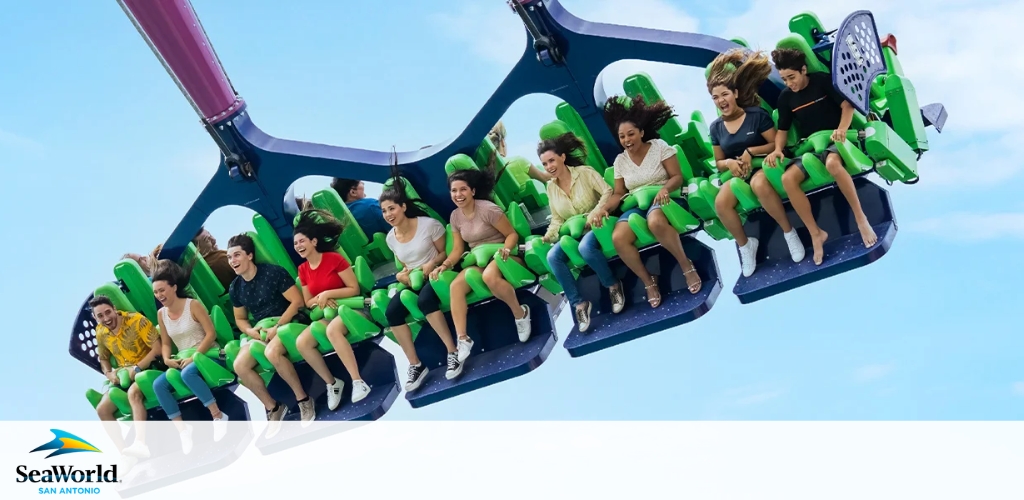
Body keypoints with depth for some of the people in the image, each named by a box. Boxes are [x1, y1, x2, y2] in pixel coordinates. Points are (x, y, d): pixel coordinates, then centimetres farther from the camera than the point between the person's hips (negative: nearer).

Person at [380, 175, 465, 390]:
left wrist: (432, 264, -21)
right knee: (391, 311, -23)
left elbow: (444, 252, -2)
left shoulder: (428, 224, -9)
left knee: (424, 299, -39)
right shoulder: (391, 237, 6)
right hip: (414, 281, 5)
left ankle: (453, 352, -31)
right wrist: (401, 274, -4)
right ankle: (415, 365, -18)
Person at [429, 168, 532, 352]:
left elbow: (512, 234, -10)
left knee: (489, 276, -41)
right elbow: (457, 249, 11)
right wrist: (444, 265, -6)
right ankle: (462, 339, -22)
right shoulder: (455, 216, 6)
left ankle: (520, 313, -18)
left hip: (500, 257, -6)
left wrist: (506, 250, -31)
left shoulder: (488, 209, -13)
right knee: (455, 286, -21)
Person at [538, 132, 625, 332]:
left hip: (595, 227, -5)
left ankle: (613, 286, -16)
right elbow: (557, 219, 11)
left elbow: (608, 192, -13)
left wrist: (597, 211, -30)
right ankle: (578, 303, -20)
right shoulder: (551, 187, 9)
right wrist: (547, 237, -8)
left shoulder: (584, 172, -6)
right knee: (552, 257, -26)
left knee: (585, 247, -40)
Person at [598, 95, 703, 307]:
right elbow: (618, 193, 13)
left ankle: (687, 266, -26)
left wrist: (665, 189, -27)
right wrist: (604, 208, -8)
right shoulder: (620, 161, 10)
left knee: (655, 221, -43)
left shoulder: (659, 146, -1)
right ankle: (648, 282, -12)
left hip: (662, 200, -4)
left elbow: (677, 176, -5)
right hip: (636, 205, 4)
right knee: (618, 238, -28)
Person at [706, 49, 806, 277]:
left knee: (759, 184, -43)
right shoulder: (716, 127, 9)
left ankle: (789, 232, -24)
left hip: (763, 165, -4)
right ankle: (745, 245, -6)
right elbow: (718, 162, 15)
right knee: (721, 202, -31)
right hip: (737, 173, 4)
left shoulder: (757, 114, -3)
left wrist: (750, 151, -17)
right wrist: (728, 163, -9)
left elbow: (776, 144, -5)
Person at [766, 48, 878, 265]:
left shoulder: (822, 80, -6)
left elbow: (847, 105, -10)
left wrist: (842, 129, -29)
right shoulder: (785, 97, 6)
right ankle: (816, 234, -17)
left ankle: (861, 218, -30)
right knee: (788, 178, -26)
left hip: (834, 140, -4)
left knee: (832, 163, -42)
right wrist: (778, 150, -9)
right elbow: (782, 129, 12)